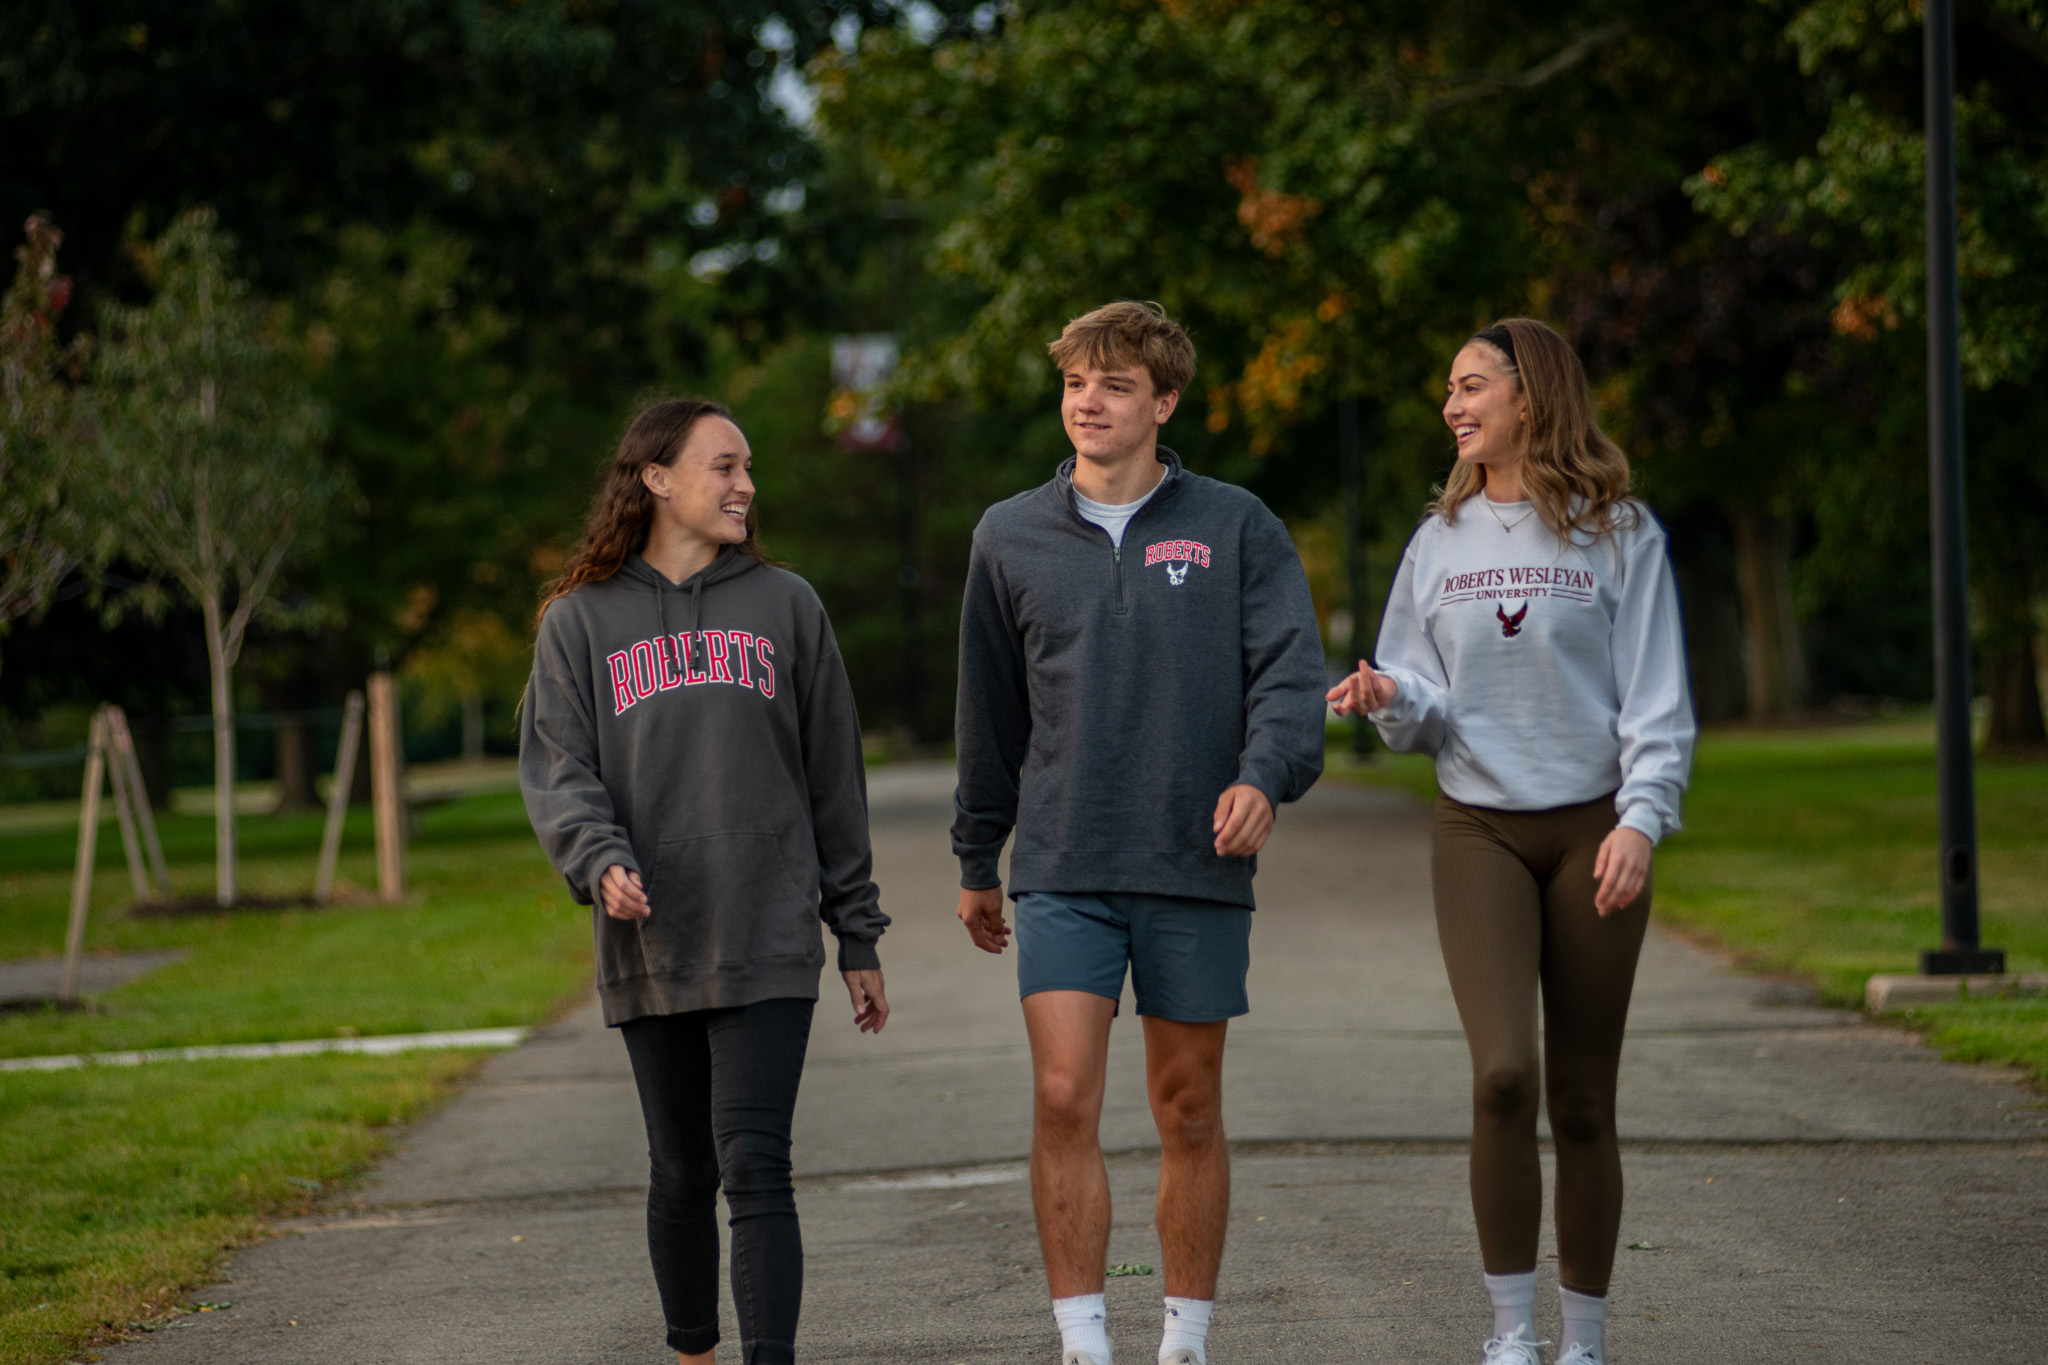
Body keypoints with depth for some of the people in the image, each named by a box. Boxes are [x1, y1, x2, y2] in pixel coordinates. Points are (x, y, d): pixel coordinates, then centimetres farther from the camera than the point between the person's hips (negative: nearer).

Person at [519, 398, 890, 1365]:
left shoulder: (784, 605, 9)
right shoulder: (581, 621, 8)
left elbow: (833, 779, 11)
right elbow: (554, 770, 1)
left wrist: (857, 936, 10)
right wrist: (599, 861, -20)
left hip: (768, 941, -1)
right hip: (648, 950, 1)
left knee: (754, 1166, -11)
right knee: (682, 1174, 9)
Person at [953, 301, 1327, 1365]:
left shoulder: (1234, 527, 3)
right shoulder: (1011, 538, 9)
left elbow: (1289, 668, -4)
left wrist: (1264, 775, -23)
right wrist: (978, 859, 20)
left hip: (1196, 872, -1)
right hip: (1063, 870, 1)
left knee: (1189, 1111, 7)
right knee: (1063, 1103, -10)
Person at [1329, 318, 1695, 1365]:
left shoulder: (1618, 533, 1)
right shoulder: (1439, 542, 11)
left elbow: (1656, 700, -1)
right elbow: (1429, 714, 13)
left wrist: (1641, 819, -13)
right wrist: (1390, 699, -9)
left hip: (1592, 832, -1)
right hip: (1477, 830, 1)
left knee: (1582, 1099, 3)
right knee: (1504, 1074, -17)